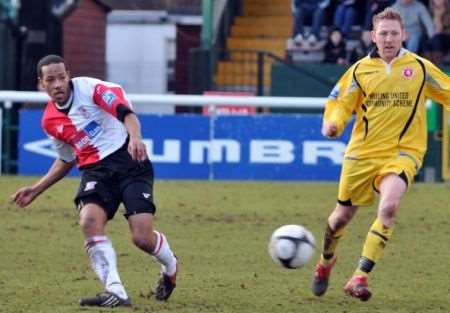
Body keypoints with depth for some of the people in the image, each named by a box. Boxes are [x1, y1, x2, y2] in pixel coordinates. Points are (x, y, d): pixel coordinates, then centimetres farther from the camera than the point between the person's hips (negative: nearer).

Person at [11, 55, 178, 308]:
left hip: (129, 161, -5)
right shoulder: (50, 121, 11)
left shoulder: (89, 88, -8)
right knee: (89, 222, -27)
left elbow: (126, 112, -21)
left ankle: (170, 267, 23)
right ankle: (115, 293, -28)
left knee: (143, 237, -14)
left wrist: (135, 137, -42)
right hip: (95, 170, 5)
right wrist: (35, 190, 22)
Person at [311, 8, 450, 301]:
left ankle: (361, 277, -26)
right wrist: (333, 123, -11)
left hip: (402, 153, -2)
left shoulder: (420, 67, 0)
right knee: (343, 214, 10)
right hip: (362, 153, 2)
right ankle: (326, 260, 44)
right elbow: (340, 102, 9)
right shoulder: (360, 70, 1)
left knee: (389, 206, -28)